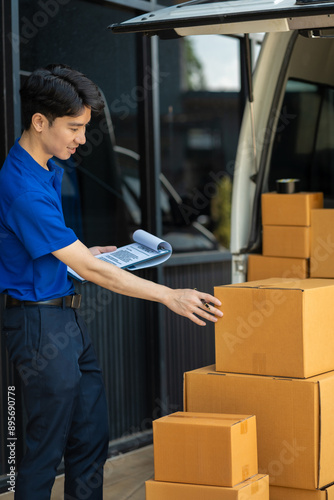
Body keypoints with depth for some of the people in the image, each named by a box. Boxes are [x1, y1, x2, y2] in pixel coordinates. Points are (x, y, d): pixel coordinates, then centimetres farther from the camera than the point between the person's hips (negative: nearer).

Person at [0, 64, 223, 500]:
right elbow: (88, 269, -24)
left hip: (68, 317, 10)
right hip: (40, 324, -10)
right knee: (46, 447, 1)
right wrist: (170, 296, -22)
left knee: (91, 439, 13)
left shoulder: (50, 170, 8)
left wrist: (87, 252, 11)